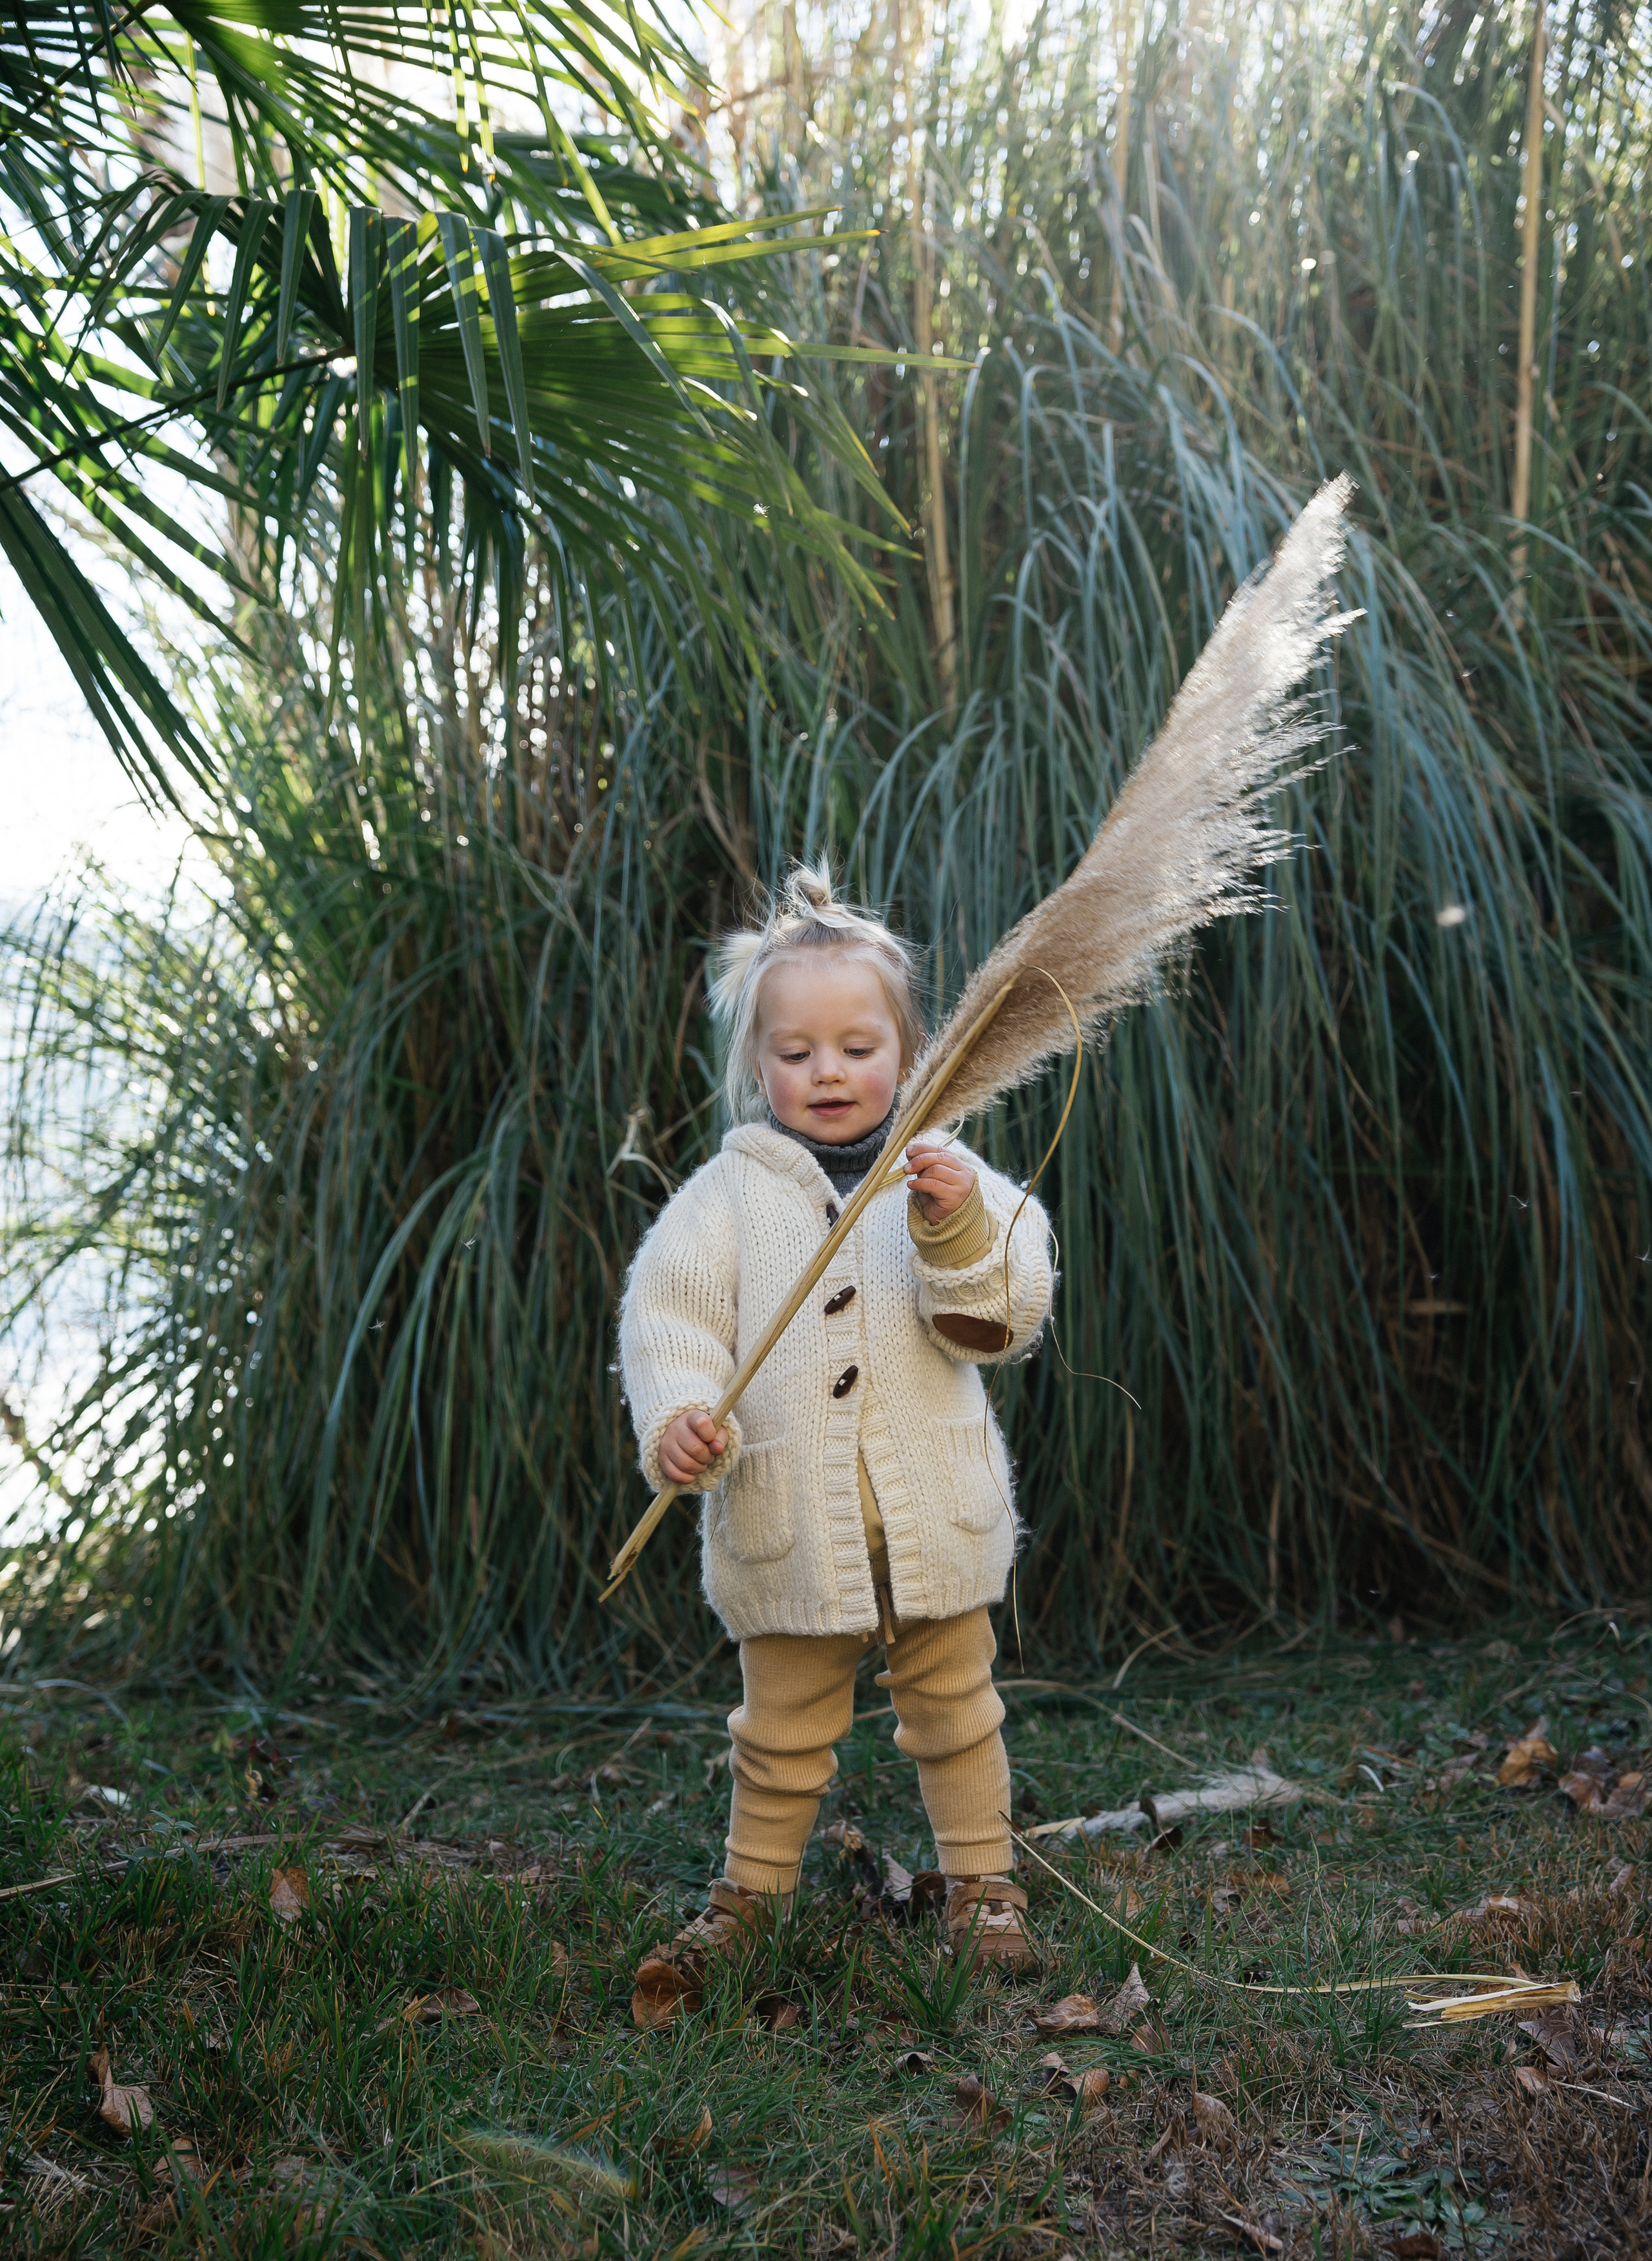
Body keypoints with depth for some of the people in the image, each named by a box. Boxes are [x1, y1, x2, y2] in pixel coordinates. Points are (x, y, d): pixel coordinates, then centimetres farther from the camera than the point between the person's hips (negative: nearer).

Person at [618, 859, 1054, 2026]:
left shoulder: (948, 1177, 1)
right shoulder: (730, 1192, -1)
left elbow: (1007, 1318, -7)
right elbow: (668, 1316, -6)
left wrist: (960, 1230, -24)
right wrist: (680, 1416, -24)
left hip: (935, 1515, 1)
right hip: (787, 1522, 0)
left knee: (955, 1709, 15)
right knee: (784, 1728, 13)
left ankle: (983, 1886, 32)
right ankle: (750, 1895, 32)